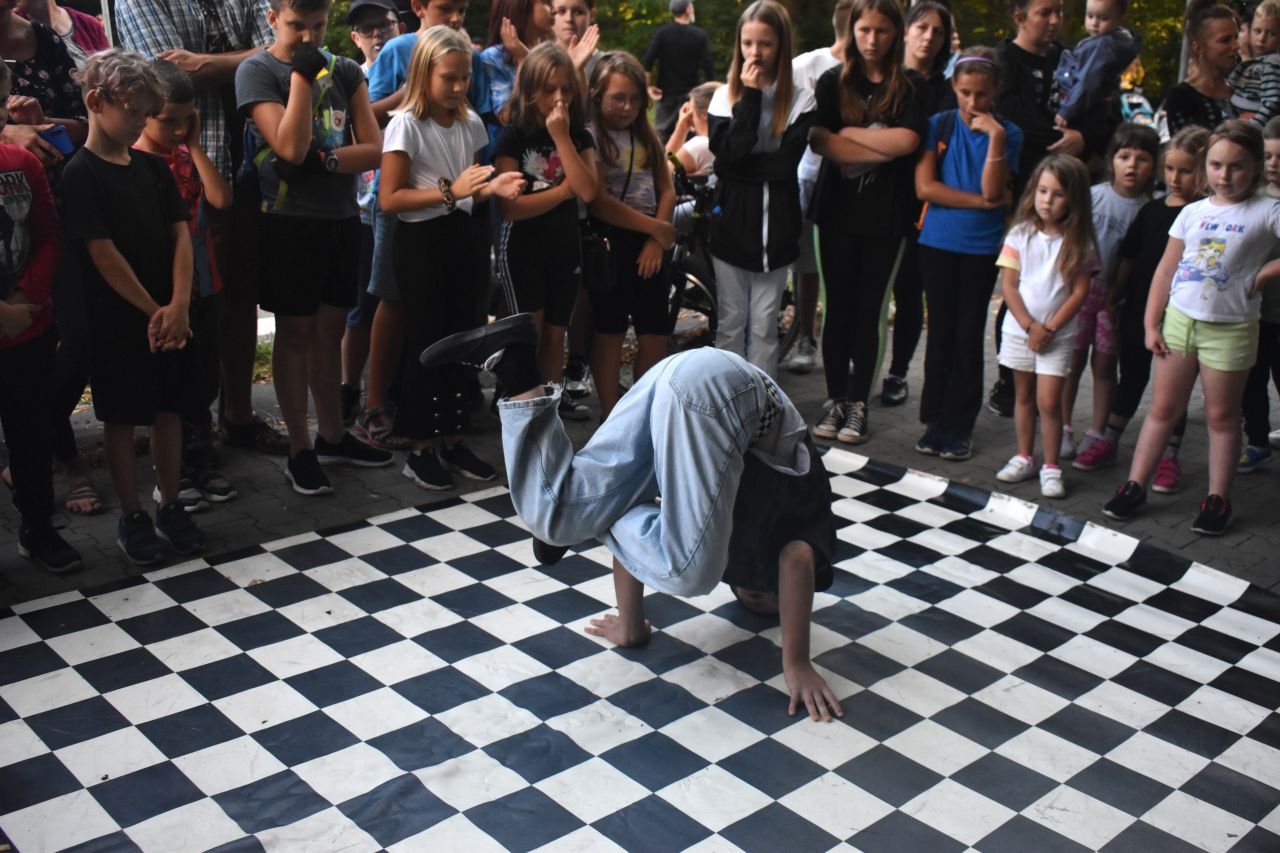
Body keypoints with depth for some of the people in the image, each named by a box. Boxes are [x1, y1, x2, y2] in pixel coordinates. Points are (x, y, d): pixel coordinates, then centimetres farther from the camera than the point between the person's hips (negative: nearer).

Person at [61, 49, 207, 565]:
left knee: (169, 410, 12)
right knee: (122, 419, 6)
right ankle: (131, 518, 18)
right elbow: (102, 252, -14)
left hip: (170, 317, 6)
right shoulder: (81, 174, -10)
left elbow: (180, 233, 2)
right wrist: (152, 311, -12)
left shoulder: (152, 167, 7)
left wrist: (179, 305, -10)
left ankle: (170, 507, 26)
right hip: (119, 323, -5)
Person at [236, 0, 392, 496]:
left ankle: (333, 436, 22)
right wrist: (302, 73, -14)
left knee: (331, 327, 12)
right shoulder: (257, 71, -5)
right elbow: (291, 148, -18)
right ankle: (300, 450, 9)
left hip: (341, 217, 5)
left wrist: (327, 160, -16)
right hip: (289, 220, -4)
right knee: (295, 331, 1)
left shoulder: (344, 71, 8)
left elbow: (374, 149, 1)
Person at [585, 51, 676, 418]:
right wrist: (656, 228, -12)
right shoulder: (591, 137, -6)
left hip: (649, 242, 6)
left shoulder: (647, 136, 13)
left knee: (656, 332, 6)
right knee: (610, 330, 0)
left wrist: (656, 240, -8)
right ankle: (610, 415, 9)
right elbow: (599, 203, -15)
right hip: (610, 240, -6)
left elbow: (666, 190, 8)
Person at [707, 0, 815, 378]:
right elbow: (729, 152, -15)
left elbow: (786, 162, -11)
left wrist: (739, 164, -12)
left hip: (776, 226, 0)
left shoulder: (799, 99, -1)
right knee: (730, 323, 9)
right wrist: (750, 96, -14)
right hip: (731, 224, 0)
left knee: (764, 327, 7)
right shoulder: (726, 95, 0)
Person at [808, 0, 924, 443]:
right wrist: (881, 149, -13)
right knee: (839, 307, 5)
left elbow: (906, 141, -12)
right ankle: (835, 400, 14)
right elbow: (818, 140, -9)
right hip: (838, 209, 1)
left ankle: (858, 404, 12)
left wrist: (849, 132, -9)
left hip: (886, 215, 0)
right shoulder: (832, 82, 5)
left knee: (869, 311, 3)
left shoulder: (908, 87, 4)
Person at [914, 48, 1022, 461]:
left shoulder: (1008, 133, -1)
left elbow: (991, 191, -13)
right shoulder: (939, 125, 1)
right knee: (941, 332, 6)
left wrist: (995, 137, -20)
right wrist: (981, 201, -12)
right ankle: (935, 420, 16)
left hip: (981, 248, -1)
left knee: (969, 337, 3)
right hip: (938, 243, 1)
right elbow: (924, 187, -9)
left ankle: (960, 427, 12)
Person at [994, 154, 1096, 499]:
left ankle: (1051, 467, 5)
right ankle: (1024, 458, 25)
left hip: (1057, 335, -2)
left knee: (1048, 402, -6)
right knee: (1024, 397, 13)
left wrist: (1050, 328, -13)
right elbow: (1008, 284, -5)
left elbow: (1079, 292, -7)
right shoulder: (1021, 234, -3)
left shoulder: (1079, 242, -6)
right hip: (1020, 330, 2)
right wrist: (1030, 325, -12)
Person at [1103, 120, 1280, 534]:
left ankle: (1217, 499, 16)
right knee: (1163, 408, 10)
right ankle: (1135, 485, 16)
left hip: (1229, 328, -3)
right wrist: (1151, 324, 3)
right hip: (1179, 319, 3)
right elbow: (1166, 270, 6)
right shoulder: (1193, 212, 4)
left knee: (1221, 416, 8)